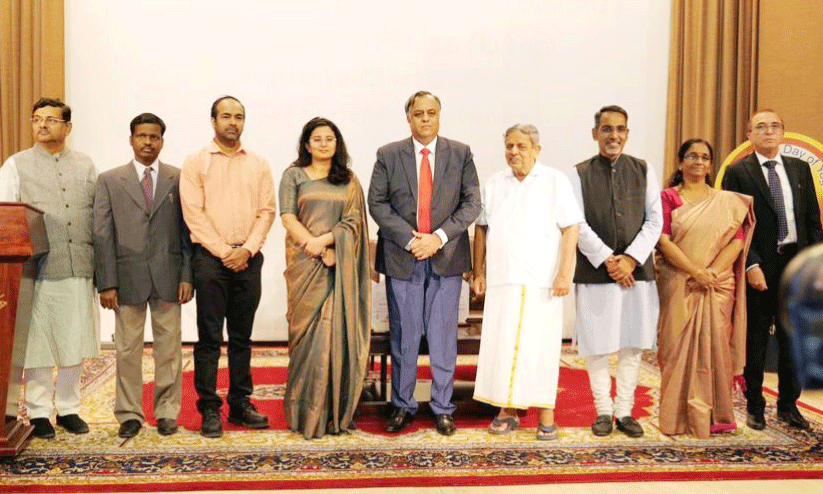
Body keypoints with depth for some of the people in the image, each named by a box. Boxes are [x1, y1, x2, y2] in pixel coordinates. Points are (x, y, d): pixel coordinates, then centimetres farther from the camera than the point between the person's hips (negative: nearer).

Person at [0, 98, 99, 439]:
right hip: (38, 269, -2)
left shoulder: (85, 166, 13)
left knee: (75, 343, 7)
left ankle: (68, 408, 21)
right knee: (38, 341, 3)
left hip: (79, 269, 2)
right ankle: (39, 413, 16)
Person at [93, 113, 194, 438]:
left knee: (169, 348, 6)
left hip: (168, 277, 0)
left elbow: (187, 231, 4)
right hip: (127, 277, 0)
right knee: (127, 350, 5)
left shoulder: (179, 179, 6)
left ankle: (167, 412, 17)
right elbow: (102, 235, 3)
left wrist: (187, 275, -3)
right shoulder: (109, 181, 7)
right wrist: (106, 283, -4)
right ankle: (129, 414, 17)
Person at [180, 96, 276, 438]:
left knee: (242, 336, 9)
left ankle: (240, 404, 18)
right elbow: (193, 213, -4)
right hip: (210, 256, -3)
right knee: (209, 337, -1)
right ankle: (209, 409, 7)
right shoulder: (195, 163, 3)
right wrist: (224, 251, -10)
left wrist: (247, 249, -8)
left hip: (248, 258, 3)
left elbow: (266, 211, 6)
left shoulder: (259, 165, 12)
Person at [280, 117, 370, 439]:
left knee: (338, 333, 0)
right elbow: (288, 217, -2)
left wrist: (324, 239, -14)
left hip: (340, 266, 2)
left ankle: (336, 412, 9)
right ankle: (306, 415, 6)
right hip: (305, 265, -1)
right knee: (308, 334, -3)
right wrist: (318, 251, -12)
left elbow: (353, 221, 3)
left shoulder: (349, 180, 13)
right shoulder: (293, 176, 9)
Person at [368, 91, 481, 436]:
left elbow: (472, 202, 1)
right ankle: (402, 406, 18)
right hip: (402, 258, 0)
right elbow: (377, 203, -1)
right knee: (403, 336, 6)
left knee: (443, 336, 5)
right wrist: (410, 239, -12)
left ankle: (442, 407, 17)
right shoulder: (388, 155, 4)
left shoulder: (461, 154, 5)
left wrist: (439, 237, -11)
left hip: (447, 257, 0)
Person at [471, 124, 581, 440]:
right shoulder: (494, 184, 12)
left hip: (542, 282, -3)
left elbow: (571, 228, -4)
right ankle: (507, 412, 15)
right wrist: (478, 272, 10)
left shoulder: (555, 181, 2)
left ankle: (546, 416, 9)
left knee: (541, 347, 0)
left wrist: (564, 273, -12)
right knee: (502, 345, 4)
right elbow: (481, 228, 15)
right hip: (502, 281, 3)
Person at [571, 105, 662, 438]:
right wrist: (608, 260, -11)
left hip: (637, 270, 2)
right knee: (597, 345, 3)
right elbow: (577, 225, -4)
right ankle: (604, 411, 16)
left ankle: (624, 411, 16)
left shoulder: (644, 171, 10)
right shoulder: (580, 174, 3)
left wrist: (631, 258, -9)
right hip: (594, 272, -2)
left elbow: (655, 220, 4)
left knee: (632, 344, 5)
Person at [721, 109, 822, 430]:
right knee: (755, 340, 7)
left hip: (796, 263, 4)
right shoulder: (737, 172, -3)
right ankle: (755, 406, 19)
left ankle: (788, 405, 26)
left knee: (792, 338, 11)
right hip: (759, 267, -4)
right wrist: (751, 266, -16)